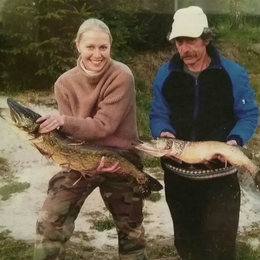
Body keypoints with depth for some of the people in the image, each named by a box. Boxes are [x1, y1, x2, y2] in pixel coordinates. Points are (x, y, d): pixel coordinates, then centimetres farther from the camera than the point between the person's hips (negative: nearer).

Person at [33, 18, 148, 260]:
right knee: (49, 223, -11)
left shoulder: (122, 76, -17)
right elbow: (69, 135, -8)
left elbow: (105, 125, -22)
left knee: (130, 229, 15)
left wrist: (65, 122, -37)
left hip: (120, 160, -1)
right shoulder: (65, 83, -9)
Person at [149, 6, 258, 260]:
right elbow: (158, 115, 3)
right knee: (185, 238, 19)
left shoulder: (233, 73, -9)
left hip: (220, 171, -3)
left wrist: (235, 140, -22)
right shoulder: (165, 74, -2)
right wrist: (163, 133, -19)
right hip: (177, 170, 3)